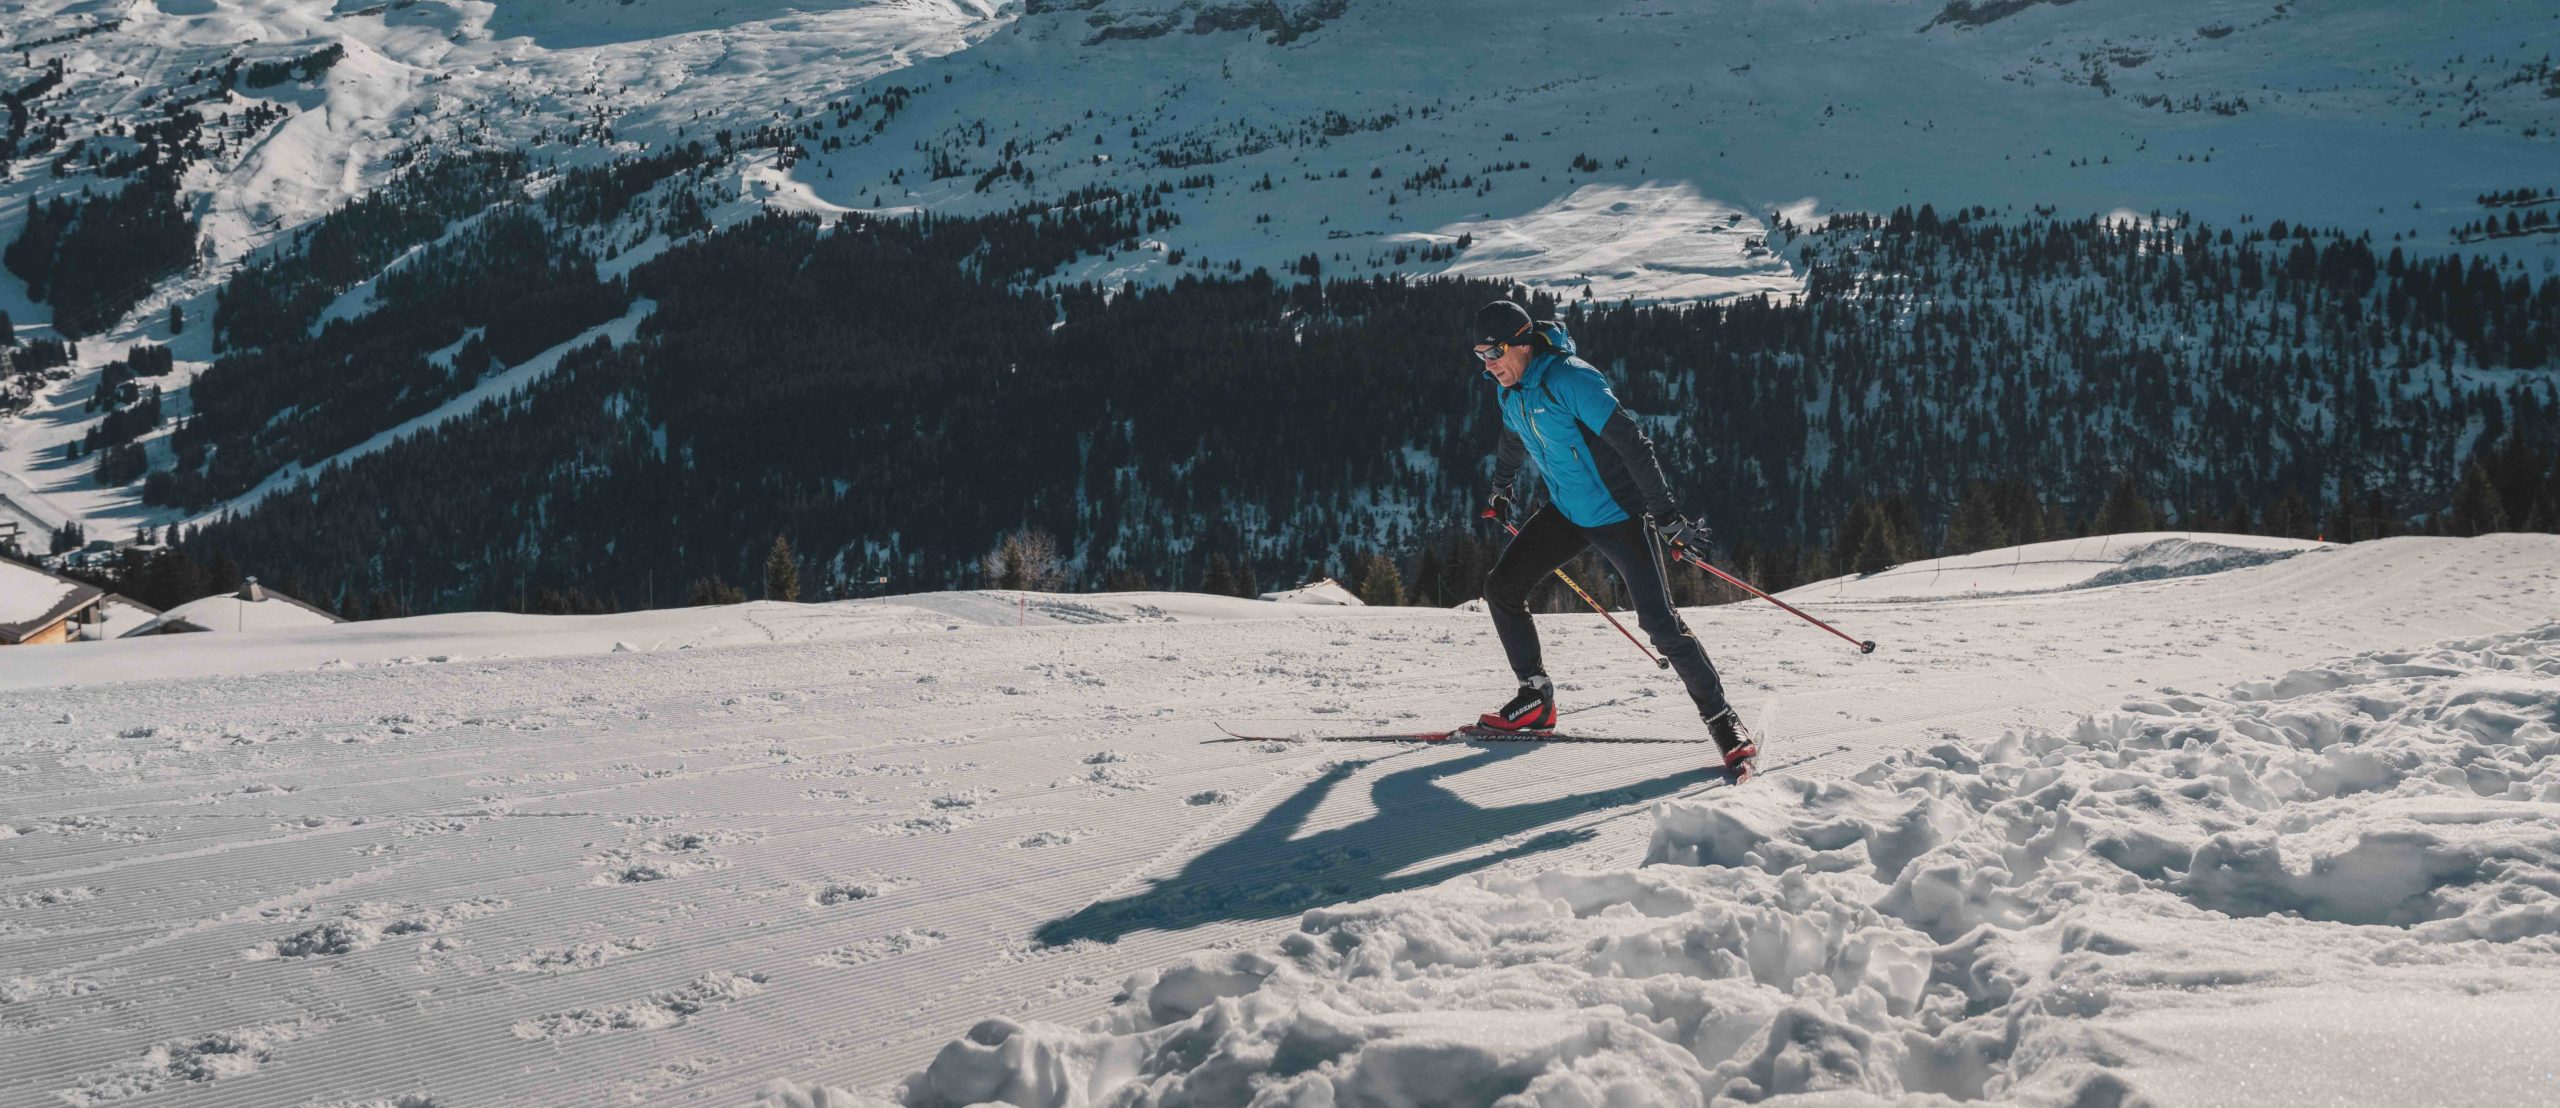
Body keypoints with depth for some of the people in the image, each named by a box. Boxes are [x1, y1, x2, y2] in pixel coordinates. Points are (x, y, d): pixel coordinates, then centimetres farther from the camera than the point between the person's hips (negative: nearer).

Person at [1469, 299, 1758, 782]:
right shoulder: (1509, 389, 2)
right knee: (1501, 588, 2)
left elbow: (1631, 442, -27)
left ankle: (1723, 720, 0)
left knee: (1658, 621, -13)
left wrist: (1665, 515, -30)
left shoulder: (1568, 379, -25)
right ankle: (1536, 699, 15)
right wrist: (1501, 490, 41)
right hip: (1567, 513, 8)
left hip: (1617, 512, -8)